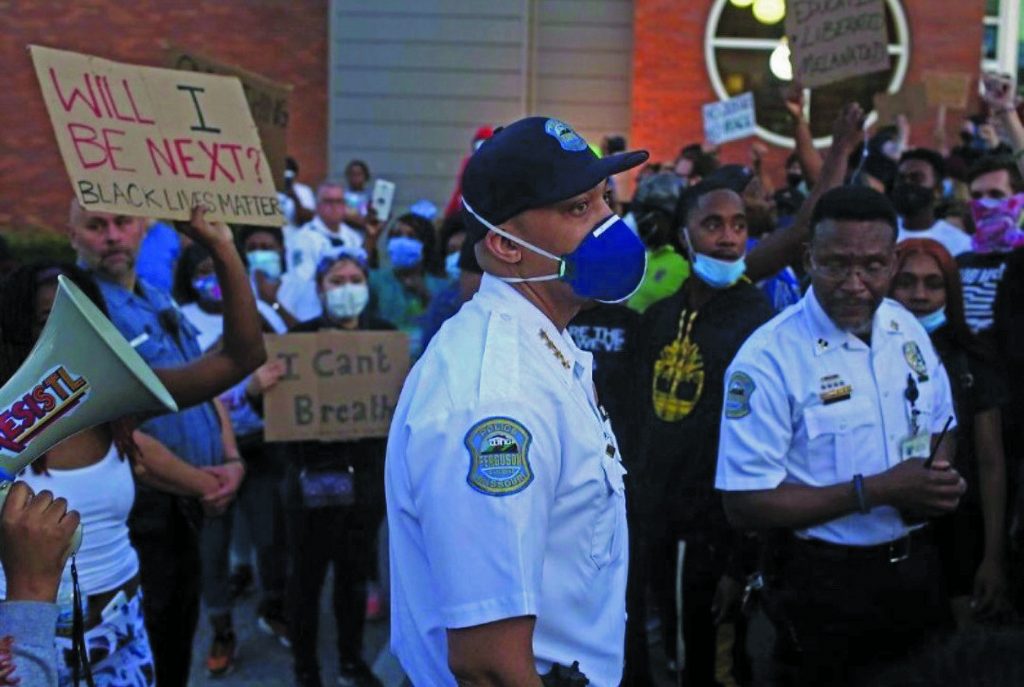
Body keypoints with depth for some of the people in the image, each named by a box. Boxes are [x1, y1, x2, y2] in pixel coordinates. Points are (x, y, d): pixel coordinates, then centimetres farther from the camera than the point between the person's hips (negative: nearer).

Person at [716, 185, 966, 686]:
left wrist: (942, 476, -9)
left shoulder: (907, 328, 0)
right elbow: (743, 506, -21)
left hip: (919, 566, 6)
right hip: (828, 587, -6)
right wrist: (876, 491, -24)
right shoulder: (768, 359, -20)